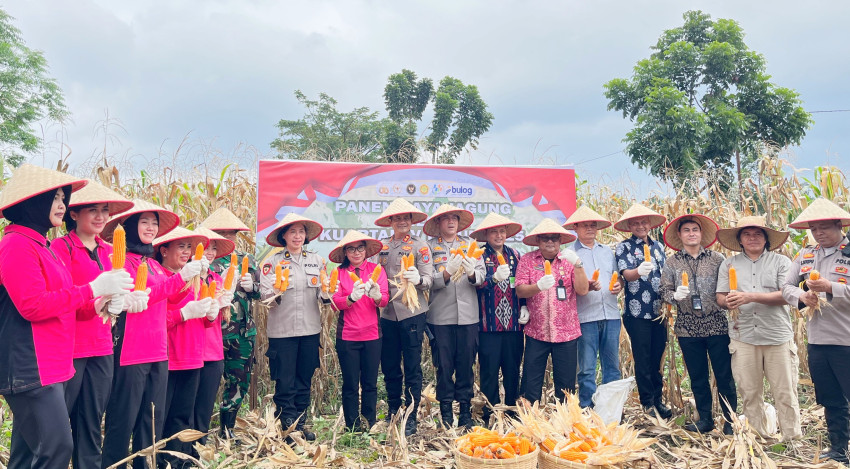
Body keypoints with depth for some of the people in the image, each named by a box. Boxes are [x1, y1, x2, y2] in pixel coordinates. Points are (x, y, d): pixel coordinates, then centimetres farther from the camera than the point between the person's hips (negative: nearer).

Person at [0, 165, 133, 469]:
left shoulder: (39, 245, 17)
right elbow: (33, 306, -21)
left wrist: (94, 304, 9)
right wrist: (92, 289, -18)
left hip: (48, 367, 10)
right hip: (31, 368, -10)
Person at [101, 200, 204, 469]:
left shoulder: (154, 263, 16)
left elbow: (170, 297, 14)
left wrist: (192, 274, 0)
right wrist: (179, 277, -24)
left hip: (158, 351, 8)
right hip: (131, 351, -8)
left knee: (153, 418, 13)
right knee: (123, 419, 0)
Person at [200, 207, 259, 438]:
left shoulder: (247, 260, 11)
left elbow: (261, 290, 12)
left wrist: (251, 286, -9)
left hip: (244, 332, 5)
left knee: (239, 381, 12)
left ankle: (228, 428, 28)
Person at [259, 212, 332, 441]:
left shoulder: (317, 260, 8)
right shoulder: (273, 261, 0)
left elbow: (323, 296, 7)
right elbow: (264, 296, -7)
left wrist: (326, 294, -15)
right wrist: (276, 292, -27)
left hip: (310, 329, 3)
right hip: (282, 330, -3)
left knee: (304, 381, 12)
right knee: (285, 382, 1)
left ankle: (300, 424, 25)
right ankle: (286, 426, 14)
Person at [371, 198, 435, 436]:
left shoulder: (420, 245, 0)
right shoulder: (381, 246, 13)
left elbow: (429, 278, -9)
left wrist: (418, 279, -29)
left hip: (412, 312, -4)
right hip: (387, 313, 4)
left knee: (412, 368, 0)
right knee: (389, 366, 12)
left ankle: (411, 418, 10)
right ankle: (392, 412, 29)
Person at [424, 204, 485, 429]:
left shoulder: (470, 244, 12)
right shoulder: (430, 246, 4)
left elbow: (481, 277, 3)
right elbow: (429, 281, -7)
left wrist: (471, 273, -18)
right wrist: (447, 272, -24)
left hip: (468, 315, 2)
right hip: (440, 316, -2)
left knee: (466, 365, 6)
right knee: (444, 366, 4)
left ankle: (465, 411, 18)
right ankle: (446, 412, 16)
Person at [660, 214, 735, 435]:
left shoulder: (717, 258, 2)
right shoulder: (672, 263, 5)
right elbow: (664, 291, 2)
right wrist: (675, 295, -18)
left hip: (717, 325, -1)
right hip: (688, 328, 2)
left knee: (724, 375, 4)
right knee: (697, 377, 11)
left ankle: (731, 420, 18)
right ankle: (705, 419, 25)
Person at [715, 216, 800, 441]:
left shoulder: (781, 262, 4)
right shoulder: (729, 264, 10)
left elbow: (787, 296, -8)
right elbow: (720, 298, 6)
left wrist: (751, 297, -18)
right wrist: (728, 301, -18)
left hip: (778, 337, -2)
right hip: (743, 337, 2)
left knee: (785, 393, 3)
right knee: (749, 393, 8)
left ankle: (792, 439, 17)